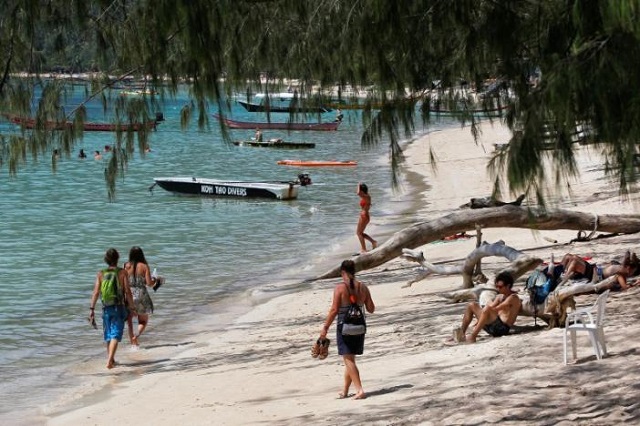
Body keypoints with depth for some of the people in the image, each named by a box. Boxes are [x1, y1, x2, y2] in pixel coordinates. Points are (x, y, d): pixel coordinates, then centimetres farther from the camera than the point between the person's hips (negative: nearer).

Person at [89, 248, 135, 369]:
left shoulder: (101, 274, 1)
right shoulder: (122, 272, -5)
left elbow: (96, 292, -4)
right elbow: (127, 292, -8)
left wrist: (92, 309, -3)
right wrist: (132, 307, -1)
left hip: (106, 308, 3)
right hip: (119, 307, -3)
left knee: (108, 335, 18)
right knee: (115, 335, -6)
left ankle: (111, 359, 30)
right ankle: (109, 360, -21)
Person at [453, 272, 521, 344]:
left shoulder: (513, 298, -6)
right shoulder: (500, 296, 20)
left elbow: (495, 309, -15)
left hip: (503, 327, -9)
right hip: (492, 326, 9)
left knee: (487, 309, -33)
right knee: (472, 305, 6)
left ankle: (472, 337, -38)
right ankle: (462, 333, -7)